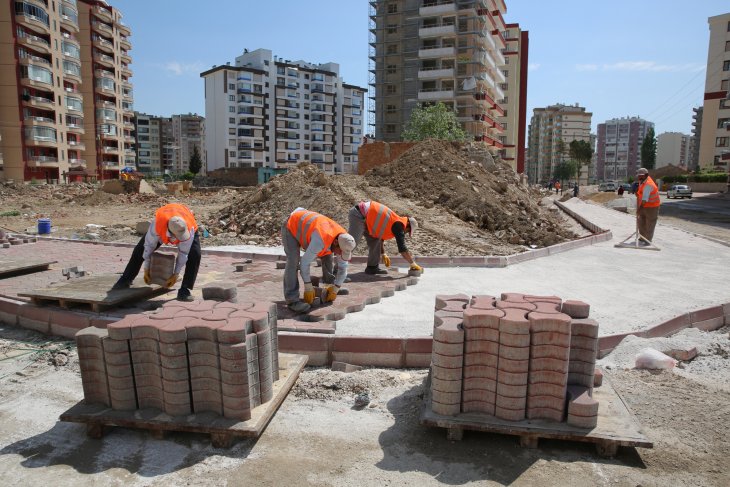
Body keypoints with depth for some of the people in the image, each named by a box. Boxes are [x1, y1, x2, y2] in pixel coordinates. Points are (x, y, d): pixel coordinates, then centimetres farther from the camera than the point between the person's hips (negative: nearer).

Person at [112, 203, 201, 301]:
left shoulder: (189, 230, -44)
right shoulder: (157, 224, -43)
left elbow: (183, 253, -29)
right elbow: (149, 246, -26)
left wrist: (176, 274, -23)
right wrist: (146, 268, -16)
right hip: (163, 225, 2)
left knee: (195, 254, -25)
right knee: (139, 250, -4)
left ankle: (184, 290, -18)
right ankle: (125, 280, 18)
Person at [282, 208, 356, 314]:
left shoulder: (343, 241, -19)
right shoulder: (321, 240, -43)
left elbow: (343, 267, -7)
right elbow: (304, 262, -35)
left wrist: (336, 288, -11)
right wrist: (308, 287, -27)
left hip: (305, 225, 7)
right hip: (291, 228, -7)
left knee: (327, 255, 4)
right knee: (293, 261, -25)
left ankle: (330, 284, 26)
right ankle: (292, 300, -25)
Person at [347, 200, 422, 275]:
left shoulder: (392, 221, 22)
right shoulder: (399, 225, -5)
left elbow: (380, 236, 35)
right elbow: (402, 248, -6)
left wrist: (383, 254, 38)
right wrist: (413, 264, 4)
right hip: (359, 215, -10)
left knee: (375, 240, 13)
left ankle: (372, 267, 14)